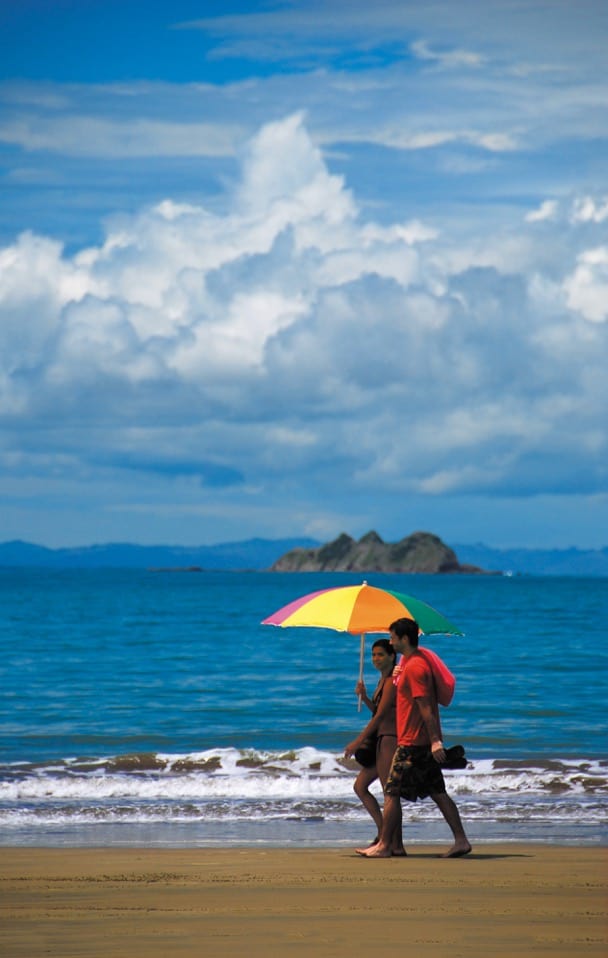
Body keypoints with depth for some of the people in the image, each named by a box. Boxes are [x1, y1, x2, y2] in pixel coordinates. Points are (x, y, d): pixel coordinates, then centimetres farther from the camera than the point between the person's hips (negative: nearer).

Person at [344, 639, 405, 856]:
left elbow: (380, 716, -17)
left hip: (391, 739, -10)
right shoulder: (383, 679, 16)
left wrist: (357, 742, -16)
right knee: (360, 786, 10)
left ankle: (397, 845, -5)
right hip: (382, 740, 10)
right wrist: (364, 697, 3)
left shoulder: (392, 681, -14)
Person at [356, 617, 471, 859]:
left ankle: (383, 845, 1)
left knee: (392, 792, -3)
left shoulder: (414, 667, -16)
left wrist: (435, 741, -24)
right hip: (424, 742, 10)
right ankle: (461, 840, 5)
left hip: (412, 744, -10)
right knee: (437, 792, 8)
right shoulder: (409, 662, 15)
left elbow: (425, 707, -21)